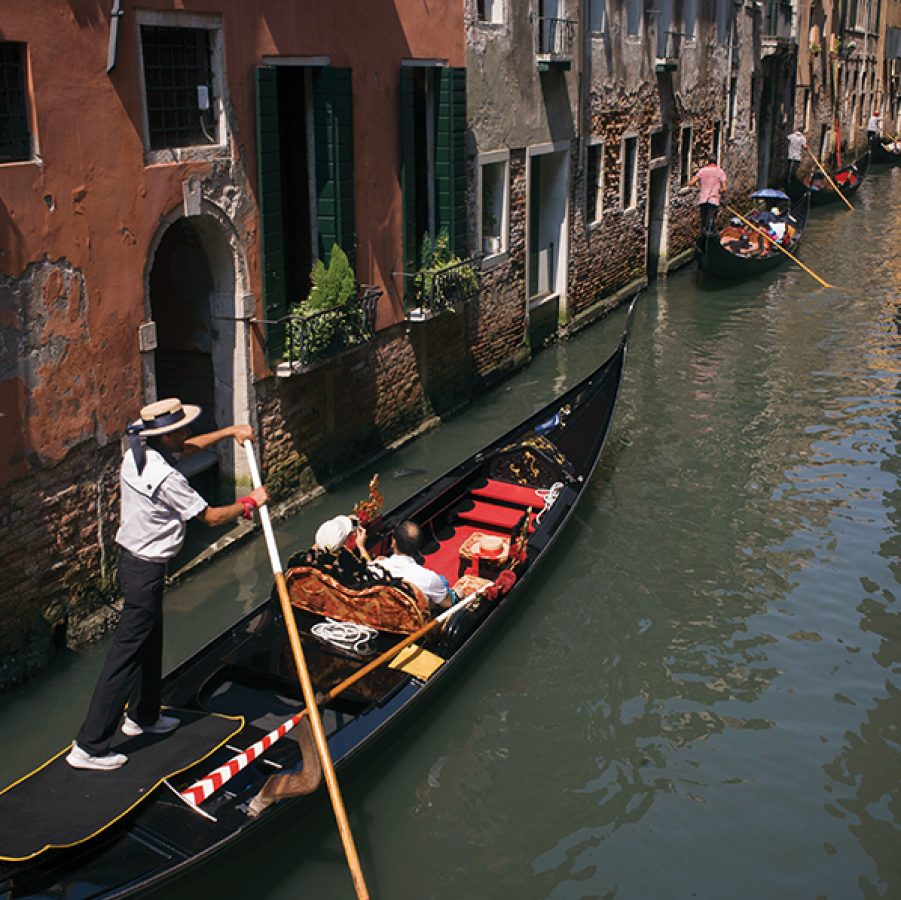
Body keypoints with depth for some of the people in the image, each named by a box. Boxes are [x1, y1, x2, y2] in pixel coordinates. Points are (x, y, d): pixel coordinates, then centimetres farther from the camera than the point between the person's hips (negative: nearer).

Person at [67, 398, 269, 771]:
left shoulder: (136, 455, 1)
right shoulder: (166, 478, -27)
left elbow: (188, 447, 20)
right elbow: (212, 517, -17)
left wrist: (230, 431, 15)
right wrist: (250, 502, -3)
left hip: (131, 556, 10)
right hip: (146, 569, -10)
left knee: (150, 641, 24)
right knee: (127, 651, -3)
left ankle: (142, 715, 43)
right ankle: (88, 747, 3)